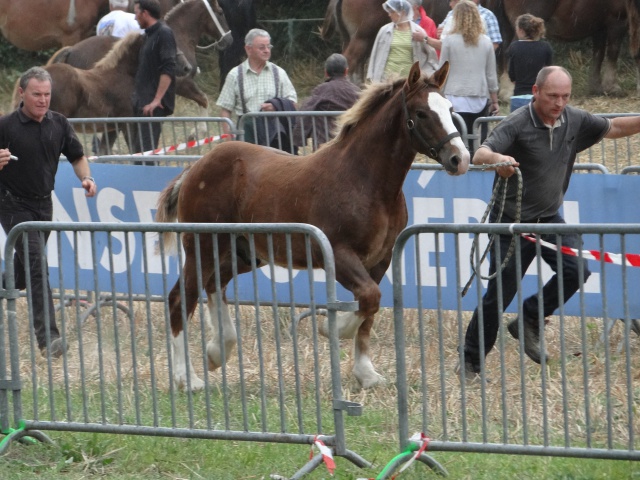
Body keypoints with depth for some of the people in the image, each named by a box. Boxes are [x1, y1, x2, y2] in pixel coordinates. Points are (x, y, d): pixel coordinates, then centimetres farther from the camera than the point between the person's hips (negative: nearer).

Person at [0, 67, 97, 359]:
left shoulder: (59, 124, 1)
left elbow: (77, 156, 13)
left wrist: (86, 178, -6)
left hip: (43, 203, 6)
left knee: (24, 264, 18)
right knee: (37, 265, -15)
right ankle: (47, 336, -18)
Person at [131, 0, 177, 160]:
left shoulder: (164, 33, -11)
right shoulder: (149, 34, 18)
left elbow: (168, 70, -19)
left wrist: (157, 100, -23)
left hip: (154, 105, -10)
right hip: (143, 103, 10)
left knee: (146, 149, -14)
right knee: (140, 149, 10)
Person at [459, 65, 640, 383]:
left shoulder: (574, 121, -3)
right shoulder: (516, 125, -21)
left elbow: (613, 128, 13)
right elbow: (479, 155, -33)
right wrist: (497, 159, -56)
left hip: (549, 217, 5)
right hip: (512, 221, -5)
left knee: (576, 270, -14)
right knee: (499, 293, -4)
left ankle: (529, 321, 8)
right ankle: (470, 361, 12)